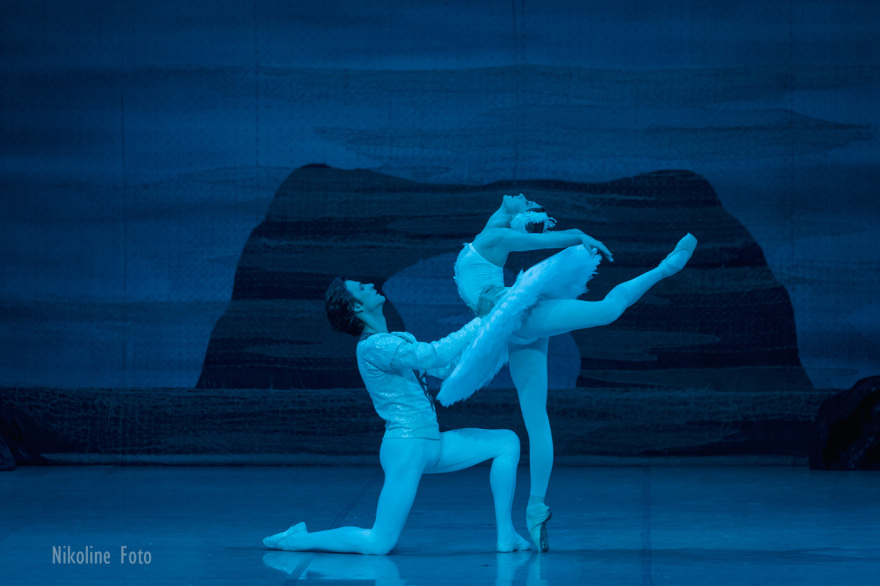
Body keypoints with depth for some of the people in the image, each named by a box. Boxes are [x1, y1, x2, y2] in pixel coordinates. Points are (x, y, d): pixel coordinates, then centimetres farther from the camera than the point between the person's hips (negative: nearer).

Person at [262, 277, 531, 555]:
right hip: (407, 446, -10)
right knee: (379, 544, -13)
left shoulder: (395, 340, 15)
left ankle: (505, 536, 5)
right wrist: (479, 324, -15)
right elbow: (436, 355, -23)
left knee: (508, 441, 9)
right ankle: (299, 539, 5)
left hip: (429, 445, 10)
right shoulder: (373, 347, -15)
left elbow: (445, 369, 16)